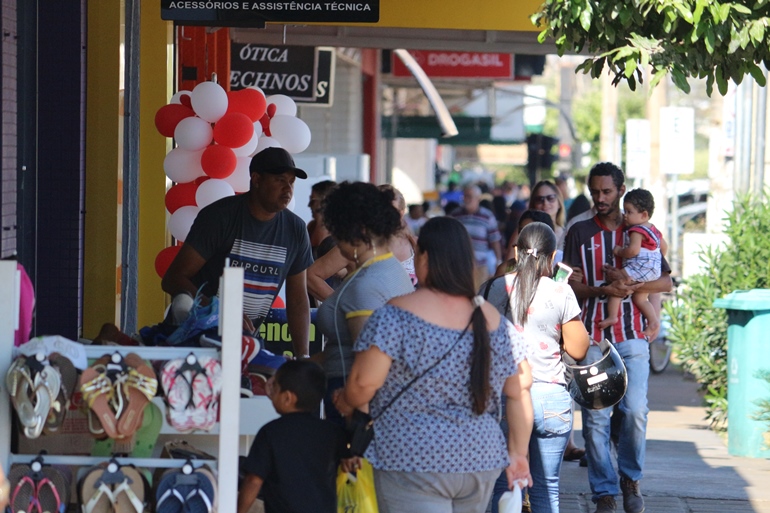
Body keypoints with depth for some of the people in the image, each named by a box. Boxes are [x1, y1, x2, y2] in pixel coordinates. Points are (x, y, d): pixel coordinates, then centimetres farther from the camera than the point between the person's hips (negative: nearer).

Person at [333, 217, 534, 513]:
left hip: (411, 461, -5)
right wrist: (518, 454, 20)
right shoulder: (495, 322, 6)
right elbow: (520, 392, 11)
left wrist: (345, 403, 7)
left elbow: (365, 382, -15)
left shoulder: (398, 315, -10)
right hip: (482, 462, 6)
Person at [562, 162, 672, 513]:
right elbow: (571, 286, 1)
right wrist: (604, 290, -17)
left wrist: (628, 284, -12)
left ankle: (630, 477, 11)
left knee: (635, 410, -12)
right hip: (592, 337, 0)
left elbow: (666, 283, 4)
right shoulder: (580, 233, 9)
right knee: (595, 418, -5)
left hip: (632, 336, 0)